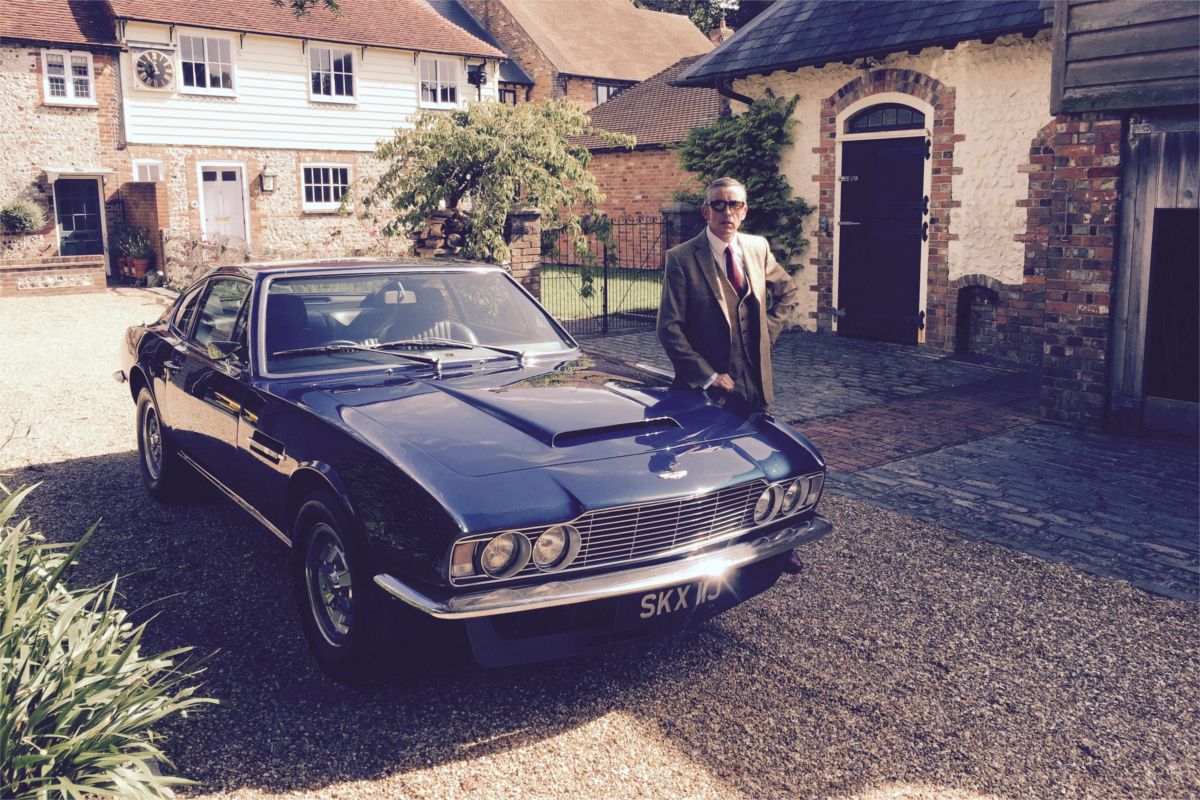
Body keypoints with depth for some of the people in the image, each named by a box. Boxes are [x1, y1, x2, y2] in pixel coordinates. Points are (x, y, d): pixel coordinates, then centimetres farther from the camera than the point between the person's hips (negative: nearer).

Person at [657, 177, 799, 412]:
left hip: (755, 383, 5)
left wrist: (767, 332, 7)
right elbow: (669, 328, -12)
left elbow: (788, 292, 22)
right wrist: (707, 376, -16)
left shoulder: (759, 247, 6)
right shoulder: (681, 258, -10)